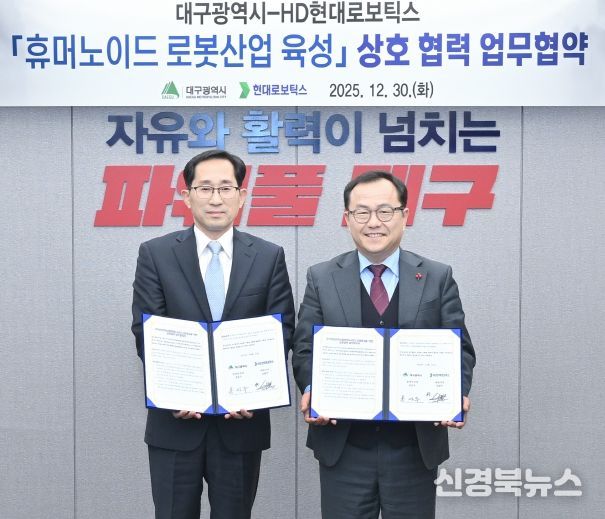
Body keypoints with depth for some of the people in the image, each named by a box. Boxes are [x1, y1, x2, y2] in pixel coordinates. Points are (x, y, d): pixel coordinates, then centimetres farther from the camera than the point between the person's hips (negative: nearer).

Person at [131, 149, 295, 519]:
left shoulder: (269, 257, 3)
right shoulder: (155, 254, 1)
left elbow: (281, 332, 0)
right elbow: (146, 333, -3)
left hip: (243, 418, 1)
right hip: (176, 419, 0)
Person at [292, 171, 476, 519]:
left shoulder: (438, 278, 4)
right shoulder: (322, 278, 4)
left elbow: (459, 349, 2)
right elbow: (306, 348, 2)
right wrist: (311, 390, -18)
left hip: (416, 445, 0)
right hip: (343, 445, 0)